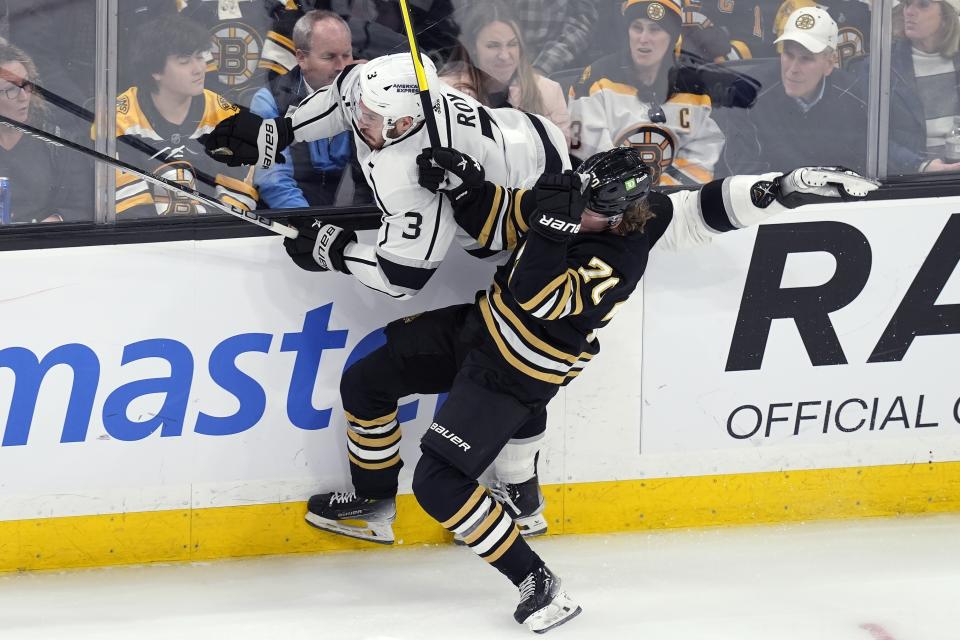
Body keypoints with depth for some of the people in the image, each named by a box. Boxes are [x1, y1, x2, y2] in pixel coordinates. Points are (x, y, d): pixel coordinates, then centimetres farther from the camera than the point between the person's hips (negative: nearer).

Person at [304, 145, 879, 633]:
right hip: (478, 327, 8)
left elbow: (537, 298, -37)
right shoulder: (571, 199, -10)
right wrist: (469, 182, -17)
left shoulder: (618, 260, -29)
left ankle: (538, 585, -7)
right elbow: (495, 219, 3)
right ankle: (374, 504, 34)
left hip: (517, 378, -8)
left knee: (438, 483, -16)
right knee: (365, 384, 12)